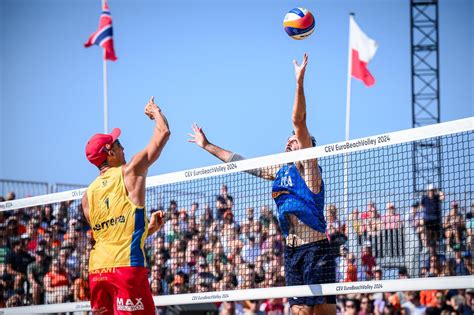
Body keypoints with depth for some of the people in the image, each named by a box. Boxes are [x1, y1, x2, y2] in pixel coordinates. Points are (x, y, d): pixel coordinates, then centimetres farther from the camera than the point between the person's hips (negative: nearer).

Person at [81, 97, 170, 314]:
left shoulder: (88, 195, 16)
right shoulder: (129, 172, 0)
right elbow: (163, 132, 7)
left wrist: (149, 229, 28)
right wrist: (155, 111, 26)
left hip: (97, 270, 6)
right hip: (126, 267, -6)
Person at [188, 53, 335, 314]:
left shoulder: (308, 166, 0)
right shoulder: (280, 171, 18)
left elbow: (298, 121, -12)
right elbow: (242, 163, 26)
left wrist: (299, 82, -20)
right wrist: (208, 146, 31)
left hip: (315, 247, -7)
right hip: (292, 249, 7)